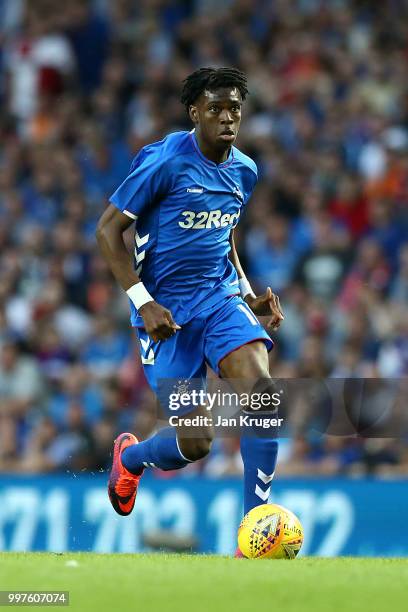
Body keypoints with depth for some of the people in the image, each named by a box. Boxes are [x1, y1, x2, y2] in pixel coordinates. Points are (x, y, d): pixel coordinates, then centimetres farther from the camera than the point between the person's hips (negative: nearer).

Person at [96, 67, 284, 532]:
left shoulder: (244, 171, 9)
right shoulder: (164, 162, -12)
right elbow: (108, 230, -9)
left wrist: (249, 293, 11)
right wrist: (143, 302, -17)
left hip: (222, 297, 5)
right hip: (166, 312, -5)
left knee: (261, 389, -23)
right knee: (196, 442, -8)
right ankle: (130, 456, 30)